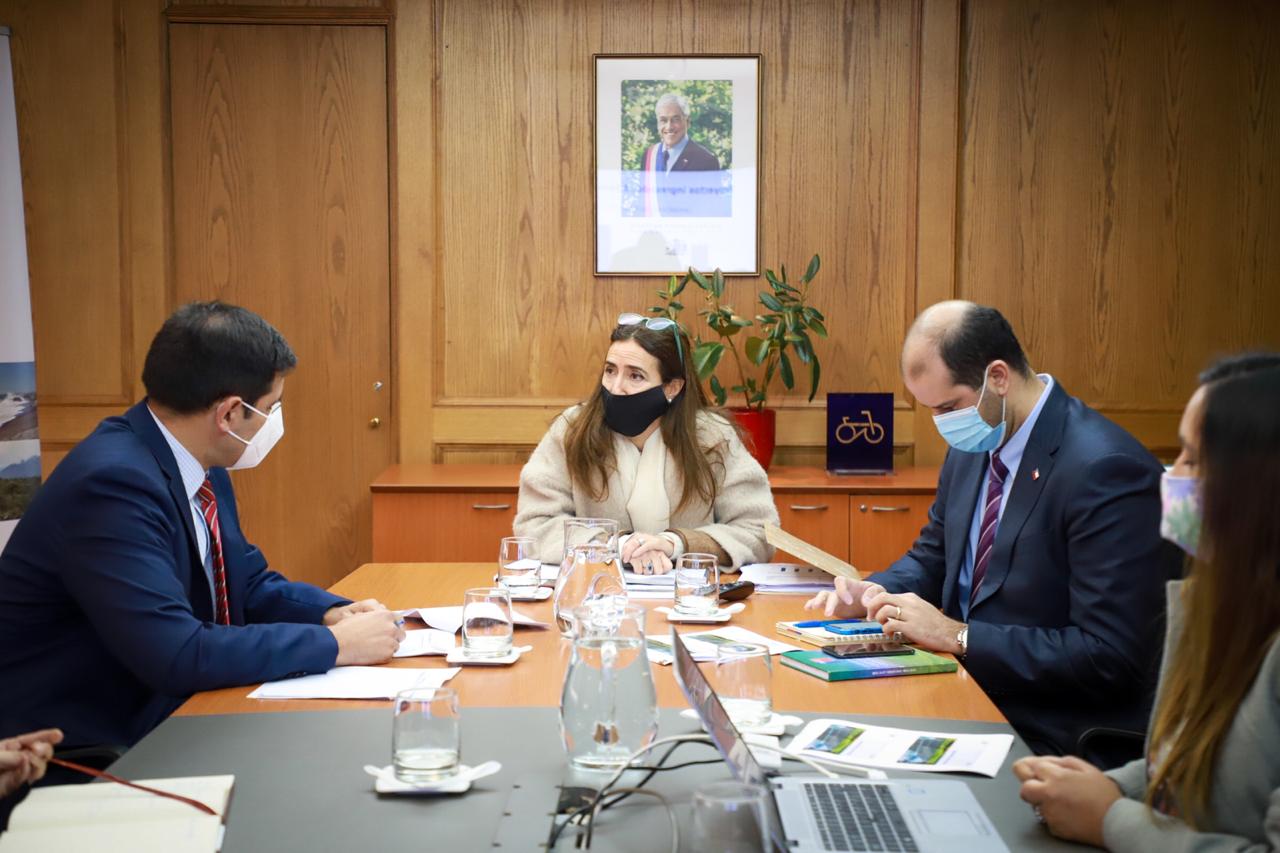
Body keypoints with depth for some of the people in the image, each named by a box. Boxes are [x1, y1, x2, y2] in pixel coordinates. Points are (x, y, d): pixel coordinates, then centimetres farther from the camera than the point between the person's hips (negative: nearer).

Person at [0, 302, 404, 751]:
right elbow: (176, 655, -29)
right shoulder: (114, 482, -24)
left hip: (155, 721, 8)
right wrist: (336, 643, -21)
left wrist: (332, 613, -4)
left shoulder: (203, 467, 2)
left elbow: (250, 584, 15)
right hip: (83, 749, -8)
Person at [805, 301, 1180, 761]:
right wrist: (874, 593, -2)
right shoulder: (974, 445, 4)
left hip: (1044, 739, -7)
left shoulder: (1106, 470, -21)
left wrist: (957, 636, -23)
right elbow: (933, 556, 19)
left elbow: (1109, 656, -23)